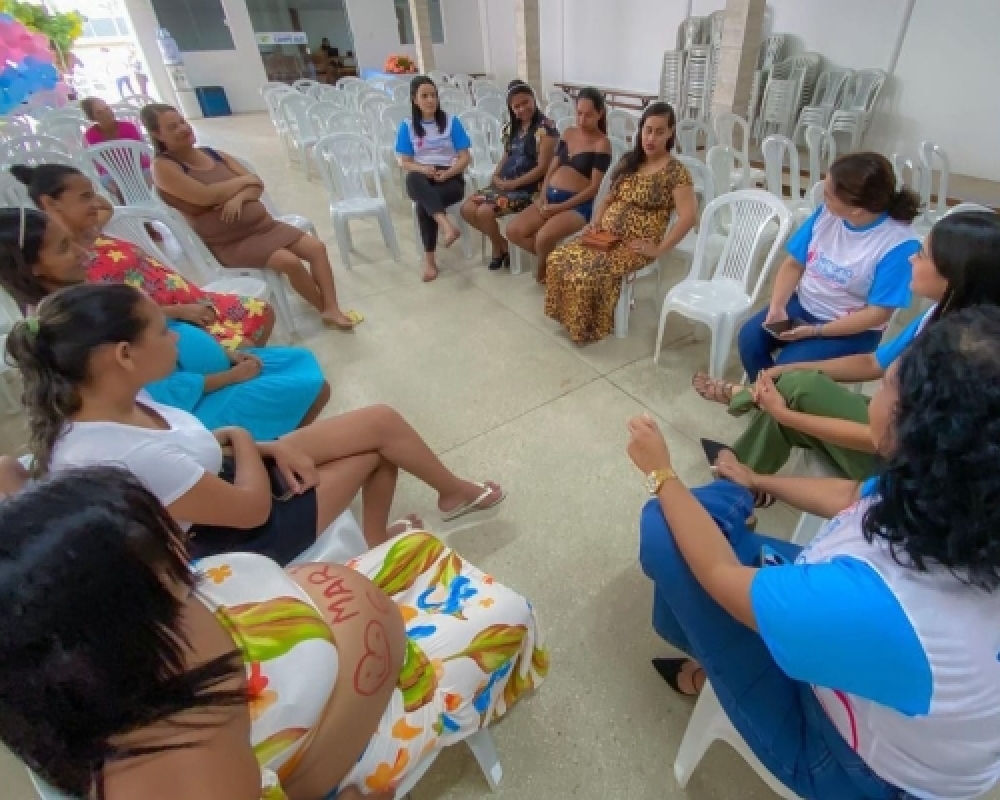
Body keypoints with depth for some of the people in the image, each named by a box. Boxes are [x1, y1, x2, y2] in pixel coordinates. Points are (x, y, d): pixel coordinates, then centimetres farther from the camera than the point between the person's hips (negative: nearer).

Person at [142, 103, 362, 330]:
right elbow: (205, 196, -20)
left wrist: (239, 197, -15)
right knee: (290, 262, -28)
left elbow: (257, 185, 8)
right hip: (229, 243, -7)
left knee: (317, 247, -11)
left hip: (262, 224, 7)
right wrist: (244, 180, -6)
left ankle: (333, 310, -15)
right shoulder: (163, 167, -6)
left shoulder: (215, 154, 12)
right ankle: (326, 310, -6)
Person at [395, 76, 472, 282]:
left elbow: (464, 158, 1)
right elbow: (405, 163, 6)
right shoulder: (408, 126, 9)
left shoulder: (451, 121, 5)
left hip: (450, 178, -1)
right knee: (414, 179, -38)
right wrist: (423, 169, -16)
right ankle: (447, 225, -53)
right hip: (422, 178, 2)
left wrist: (445, 174, -16)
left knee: (423, 205, -35)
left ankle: (429, 258, -32)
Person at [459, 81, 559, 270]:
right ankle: (500, 243, 10)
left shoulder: (545, 127, -10)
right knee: (467, 209, -9)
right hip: (504, 184, 8)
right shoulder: (511, 128, 13)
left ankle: (501, 247, 4)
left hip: (529, 188, -8)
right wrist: (496, 176, 1)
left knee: (484, 212, -25)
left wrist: (513, 183, -14)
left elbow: (542, 168, -15)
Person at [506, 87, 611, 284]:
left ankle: (543, 270, 1)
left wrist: (560, 207, -16)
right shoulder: (568, 133, 13)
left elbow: (593, 188, -11)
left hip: (577, 205, -6)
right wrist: (542, 198, -3)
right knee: (513, 231, -13)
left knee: (543, 237, -32)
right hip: (550, 198, 7)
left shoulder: (602, 143, -5)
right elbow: (552, 169, 15)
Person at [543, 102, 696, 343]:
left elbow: (688, 216, -17)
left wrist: (659, 249, -17)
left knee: (586, 273, -29)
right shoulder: (628, 161, 12)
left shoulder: (675, 171, -10)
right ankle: (570, 316, 1)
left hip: (635, 246, -7)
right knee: (557, 259, -13)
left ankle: (589, 327, -5)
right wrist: (595, 224, 3)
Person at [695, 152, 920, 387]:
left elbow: (877, 314, -19)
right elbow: (794, 263, 0)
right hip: (803, 304, 5)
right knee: (750, 337, -17)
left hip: (852, 329, -5)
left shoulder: (898, 245, -22)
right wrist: (777, 306, -17)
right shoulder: (826, 213, -7)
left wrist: (814, 331, -24)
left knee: (789, 365, -25)